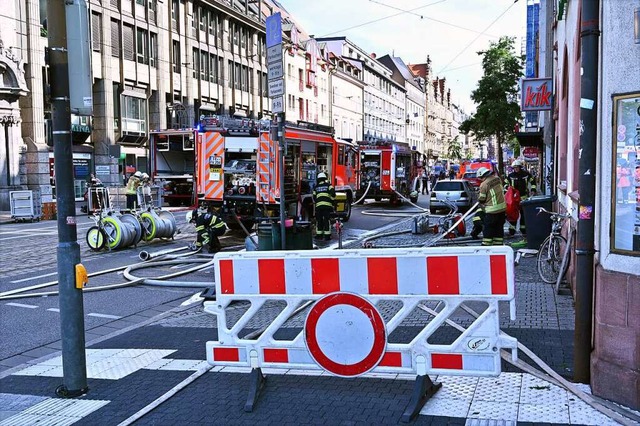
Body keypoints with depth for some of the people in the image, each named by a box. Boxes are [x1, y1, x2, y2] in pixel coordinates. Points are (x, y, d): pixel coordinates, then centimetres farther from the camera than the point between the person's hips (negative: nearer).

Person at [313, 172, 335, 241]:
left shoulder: (316, 187, 17)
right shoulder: (328, 185, 7)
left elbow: (314, 197, 17)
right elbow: (332, 193, -8)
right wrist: (333, 201, 4)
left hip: (318, 205, 2)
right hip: (327, 205, -2)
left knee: (319, 220, 10)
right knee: (327, 220, 0)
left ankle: (319, 235, 12)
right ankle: (327, 236, -1)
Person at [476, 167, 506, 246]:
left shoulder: (484, 184, -17)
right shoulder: (497, 179, 3)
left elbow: (481, 199, -11)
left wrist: (479, 193, 10)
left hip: (492, 210, -7)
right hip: (502, 207, 7)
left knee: (487, 229, 2)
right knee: (499, 228, 14)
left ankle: (486, 245, 2)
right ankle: (498, 244, 19)